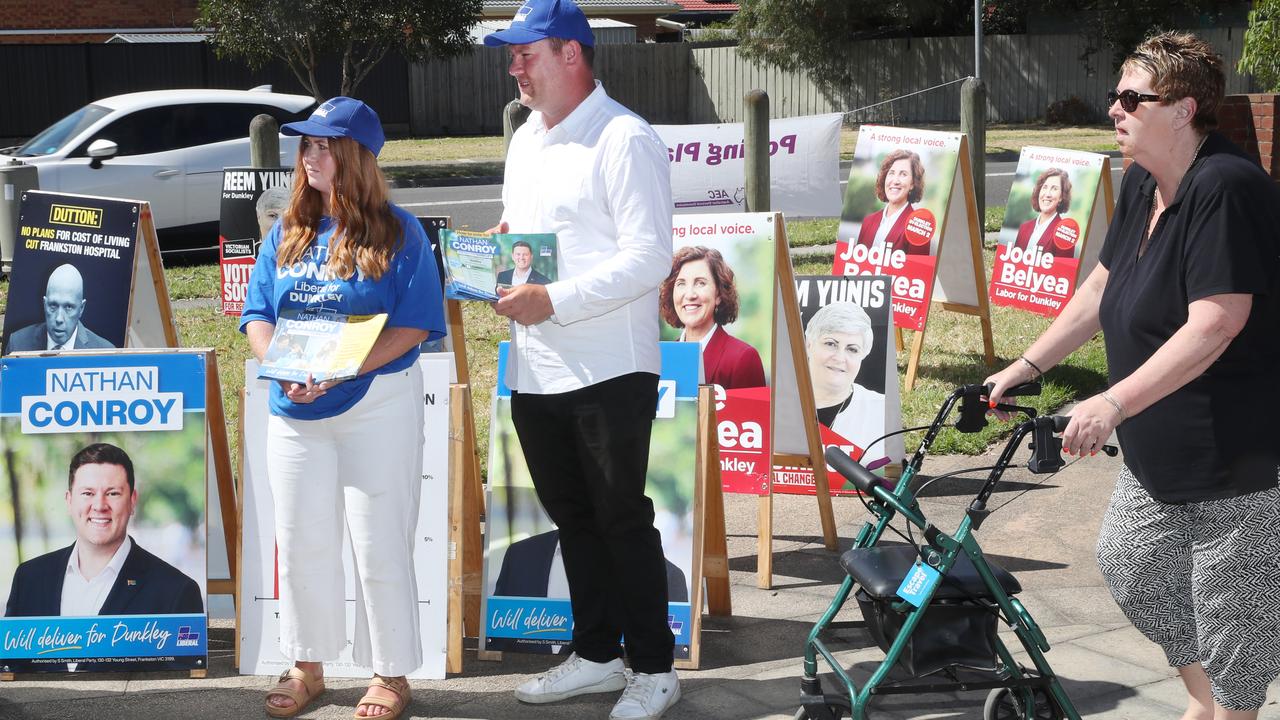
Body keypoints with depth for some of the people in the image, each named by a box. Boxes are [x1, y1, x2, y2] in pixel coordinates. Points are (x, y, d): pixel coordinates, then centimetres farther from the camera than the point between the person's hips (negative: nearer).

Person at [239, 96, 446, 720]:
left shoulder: (396, 232, -5)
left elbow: (415, 324, -10)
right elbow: (257, 315, 9)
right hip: (295, 412, 5)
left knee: (380, 546, 0)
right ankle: (307, 667, 26)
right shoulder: (287, 234, 9)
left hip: (378, 405, -5)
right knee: (301, 543, 11)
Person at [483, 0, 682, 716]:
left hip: (610, 370, -8)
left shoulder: (626, 140, -13)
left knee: (623, 521, 0)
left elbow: (648, 258, -19)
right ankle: (596, 655, 29)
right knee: (573, 518, 16)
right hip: (536, 370, 8)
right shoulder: (527, 140, 15)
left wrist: (553, 301, -23)